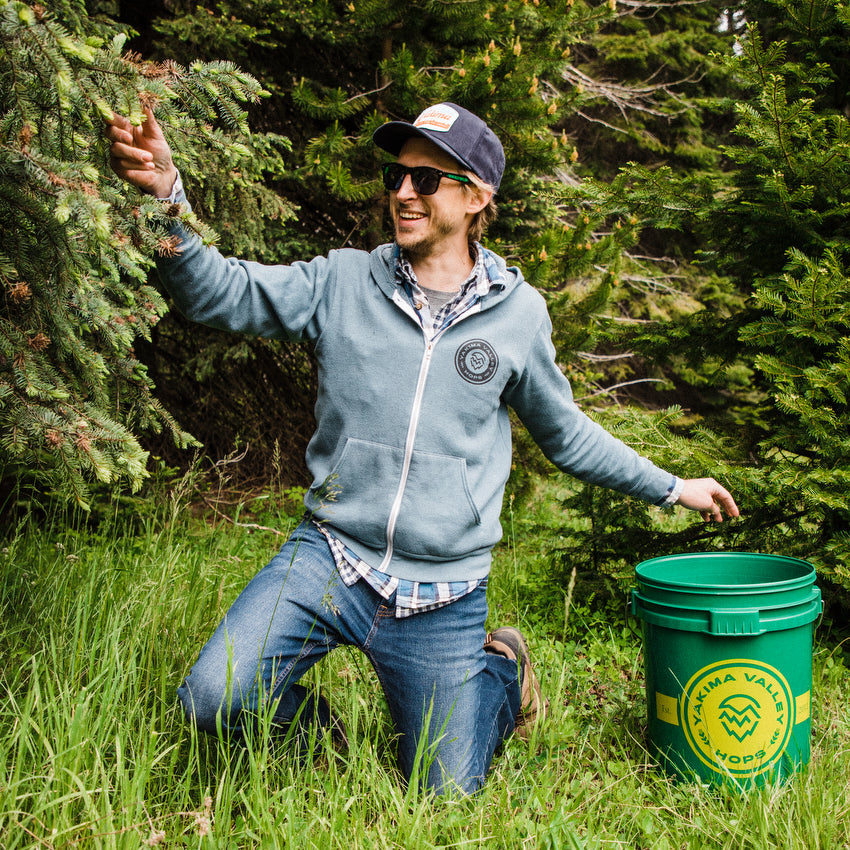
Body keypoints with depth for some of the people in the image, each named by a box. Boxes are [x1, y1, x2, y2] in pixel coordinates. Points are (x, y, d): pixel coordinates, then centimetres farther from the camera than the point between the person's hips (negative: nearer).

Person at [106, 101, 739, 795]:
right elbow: (222, 292, -11)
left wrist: (670, 489, 16)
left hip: (442, 597, 0)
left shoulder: (519, 313, 0)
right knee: (211, 702, -17)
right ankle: (314, 728, 18)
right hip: (329, 560, 1)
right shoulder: (343, 282, -2)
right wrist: (166, 191, -27)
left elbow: (564, 431, 12)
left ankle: (501, 672, 41)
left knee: (443, 798, 11)